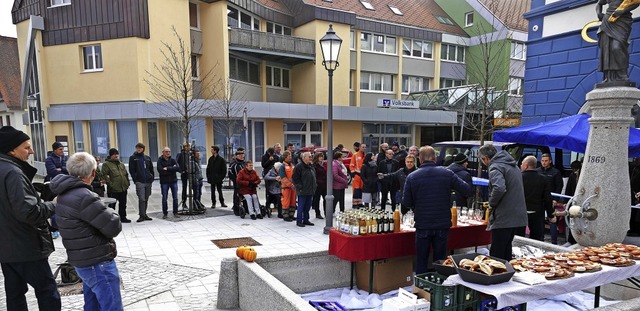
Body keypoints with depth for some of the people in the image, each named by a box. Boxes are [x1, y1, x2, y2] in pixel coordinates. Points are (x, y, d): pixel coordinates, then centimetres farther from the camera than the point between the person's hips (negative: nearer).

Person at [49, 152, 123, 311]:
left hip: (82, 261, 10)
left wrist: (103, 211, 0)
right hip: (97, 263, -10)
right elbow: (114, 227, -19)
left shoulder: (65, 194, 7)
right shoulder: (84, 197, -22)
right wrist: (110, 213, -1)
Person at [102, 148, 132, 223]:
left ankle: (123, 217, 22)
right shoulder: (106, 164, -5)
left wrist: (127, 183, 11)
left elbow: (126, 174, 22)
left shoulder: (121, 164, 16)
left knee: (123, 204, 13)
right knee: (112, 204, 1)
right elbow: (105, 175, -14)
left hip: (123, 189, 7)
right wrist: (110, 184, -20)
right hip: (113, 190, -6)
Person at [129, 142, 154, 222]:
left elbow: (151, 169, 17)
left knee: (146, 199, 9)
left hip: (148, 181, 4)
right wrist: (135, 179, -10)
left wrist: (152, 178, 7)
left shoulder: (147, 158, 14)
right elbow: (131, 170, -2)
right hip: (139, 182, -4)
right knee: (141, 199, -12)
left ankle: (144, 214, 18)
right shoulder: (133, 158, 3)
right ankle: (141, 215, -6)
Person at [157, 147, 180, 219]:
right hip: (164, 182, -2)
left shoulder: (173, 160, 6)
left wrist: (167, 168, -14)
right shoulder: (160, 161, -2)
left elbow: (178, 168, -9)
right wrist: (172, 169, -11)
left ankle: (175, 213, 14)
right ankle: (165, 213, 15)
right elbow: (161, 171, -16)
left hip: (173, 181, 2)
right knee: (164, 198, 3)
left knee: (175, 198, 3)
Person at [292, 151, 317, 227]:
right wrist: (299, 187, -15)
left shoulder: (311, 166, 15)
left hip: (310, 191, 8)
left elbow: (313, 177, 25)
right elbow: (295, 178, -14)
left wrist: (314, 186, 15)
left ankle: (306, 220, 23)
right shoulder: (299, 166, -11)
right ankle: (299, 221, 6)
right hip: (302, 191, -8)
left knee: (307, 206, 13)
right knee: (301, 206, -2)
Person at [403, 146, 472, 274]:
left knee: (421, 262, 11)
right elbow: (467, 190, -4)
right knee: (440, 260, 13)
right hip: (443, 225, 1)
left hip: (422, 226, -1)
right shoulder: (447, 174, -5)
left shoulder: (411, 177, -7)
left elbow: (406, 202, -4)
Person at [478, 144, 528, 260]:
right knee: (506, 252, 18)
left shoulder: (495, 167, -13)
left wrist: (491, 203, -13)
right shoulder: (513, 165, 18)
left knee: (496, 255, -3)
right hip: (518, 217, 9)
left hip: (503, 218, -9)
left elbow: (499, 188, -30)